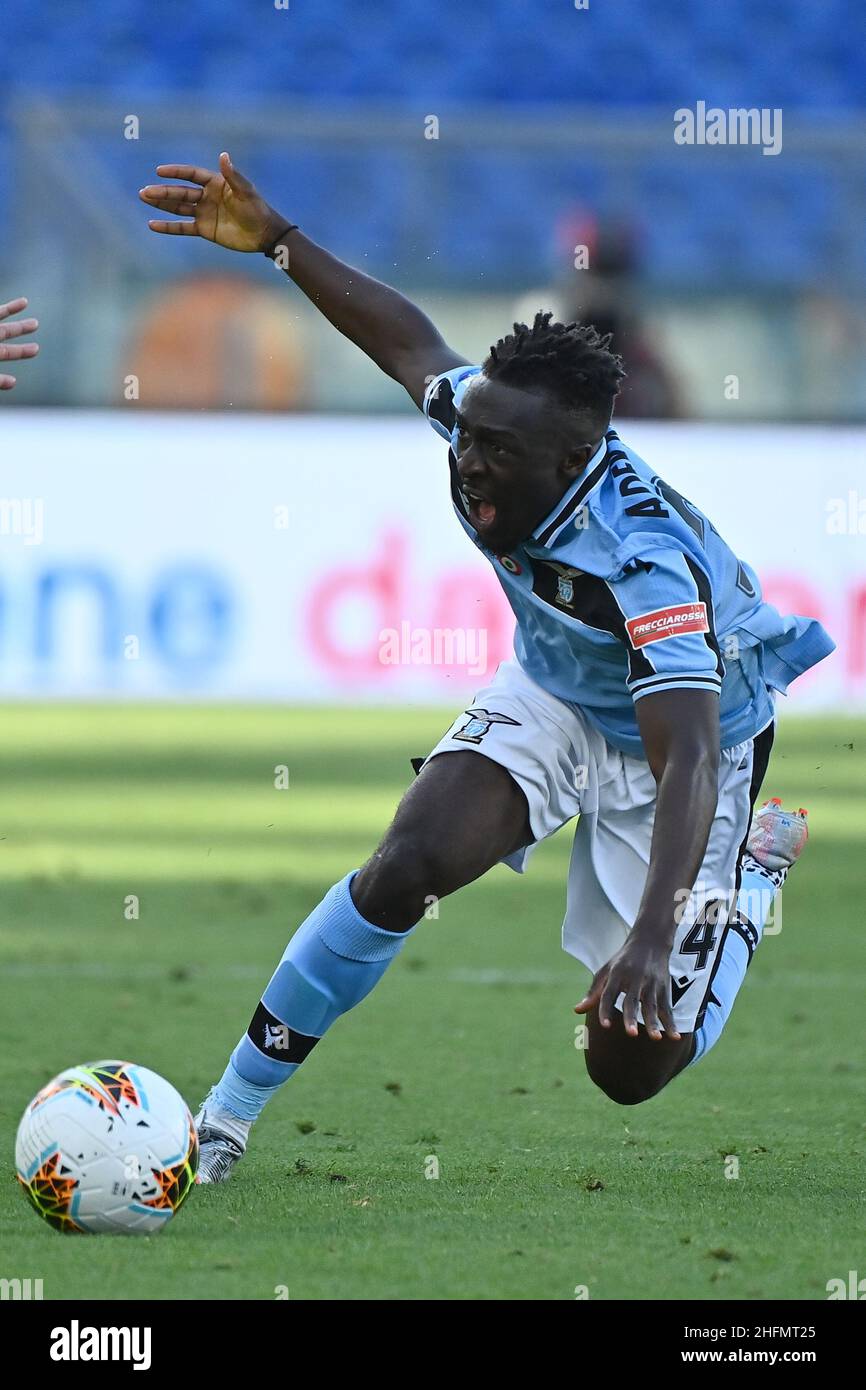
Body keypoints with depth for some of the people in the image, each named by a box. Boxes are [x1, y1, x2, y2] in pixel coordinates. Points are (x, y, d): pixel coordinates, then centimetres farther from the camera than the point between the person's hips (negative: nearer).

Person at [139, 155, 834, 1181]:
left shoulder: (645, 560, -42)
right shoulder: (485, 415, -24)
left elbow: (688, 759, -49)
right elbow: (407, 337, -1)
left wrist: (654, 936, -61)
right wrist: (275, 242, -3)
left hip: (681, 735, -5)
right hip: (553, 696, 5)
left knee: (633, 1066, -9)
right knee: (406, 866, -22)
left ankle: (755, 866, 22)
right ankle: (224, 1117, -12)